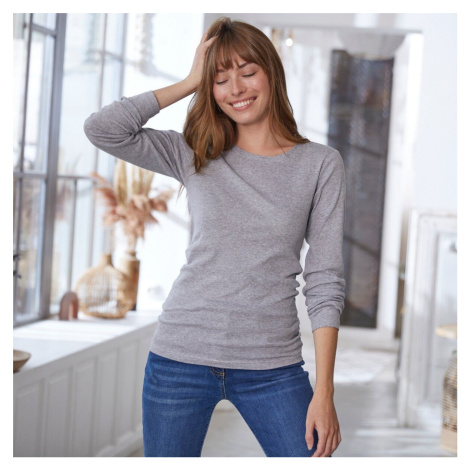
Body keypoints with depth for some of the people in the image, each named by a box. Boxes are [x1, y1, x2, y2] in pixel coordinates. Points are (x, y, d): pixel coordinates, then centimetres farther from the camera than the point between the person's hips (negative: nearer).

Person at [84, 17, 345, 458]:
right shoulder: (195, 156, 6)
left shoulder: (320, 164, 1)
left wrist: (324, 391, -8)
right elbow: (100, 128, -6)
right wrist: (190, 82, -1)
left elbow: (324, 283, -3)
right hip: (181, 355, 1)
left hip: (272, 367, -1)